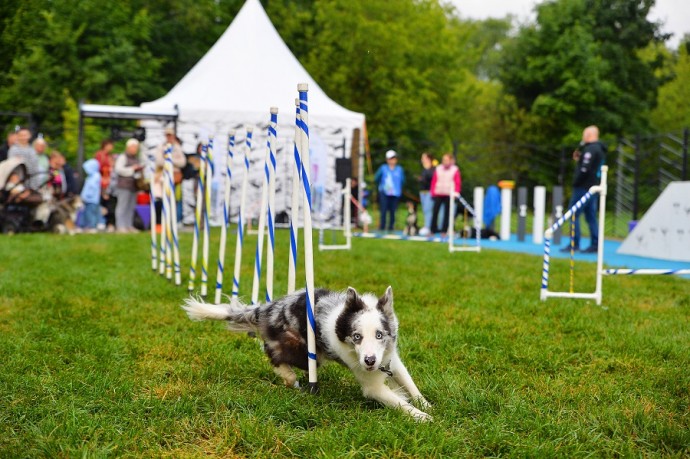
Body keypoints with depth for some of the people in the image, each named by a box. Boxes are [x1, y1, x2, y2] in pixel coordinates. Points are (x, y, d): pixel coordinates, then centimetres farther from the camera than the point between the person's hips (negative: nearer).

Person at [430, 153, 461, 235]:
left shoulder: (455, 170, 3)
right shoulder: (438, 169, 11)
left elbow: (458, 183, 0)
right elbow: (433, 181, 9)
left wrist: (456, 193, -10)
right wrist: (433, 192, 2)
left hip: (449, 195, -2)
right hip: (438, 194, 2)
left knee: (447, 212, 1)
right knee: (435, 211, -3)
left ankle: (444, 230, 7)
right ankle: (433, 229, 2)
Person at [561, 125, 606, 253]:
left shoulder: (590, 149, -15)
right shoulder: (599, 149, 17)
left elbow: (585, 169, -23)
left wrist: (575, 183, -14)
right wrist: (579, 159, 12)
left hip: (584, 186, -10)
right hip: (593, 187, 10)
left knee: (573, 214, -6)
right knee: (591, 216, 11)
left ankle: (574, 244, -8)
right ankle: (595, 245, 10)